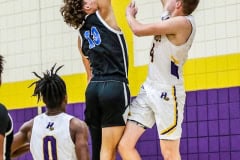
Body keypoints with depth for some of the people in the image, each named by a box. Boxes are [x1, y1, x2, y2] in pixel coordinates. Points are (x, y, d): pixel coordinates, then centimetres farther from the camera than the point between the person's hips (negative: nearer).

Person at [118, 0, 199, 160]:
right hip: (148, 90, 9)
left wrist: (130, 15, 7)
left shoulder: (183, 22, -16)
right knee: (125, 144, 0)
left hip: (167, 93, -9)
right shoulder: (170, 18, 7)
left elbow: (139, 30, -14)